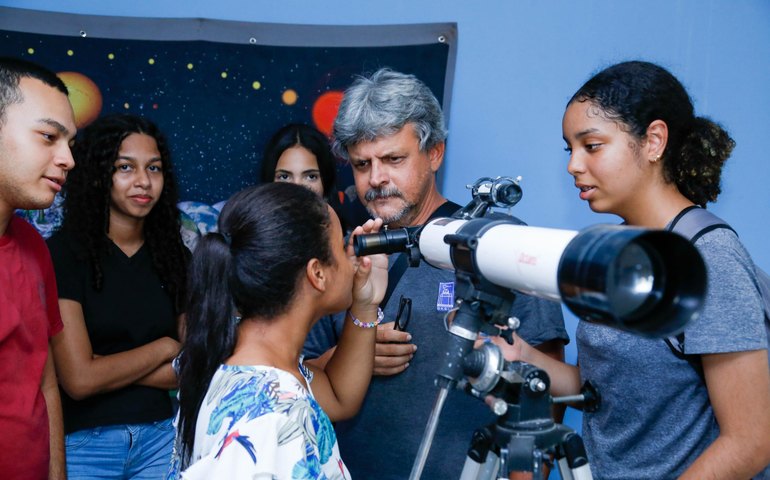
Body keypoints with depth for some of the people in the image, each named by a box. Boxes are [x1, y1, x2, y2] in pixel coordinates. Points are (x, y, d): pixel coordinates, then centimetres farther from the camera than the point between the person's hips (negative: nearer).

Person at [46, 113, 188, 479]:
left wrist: (107, 368, -12)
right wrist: (163, 348, -5)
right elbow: (79, 379, -17)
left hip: (159, 436, 4)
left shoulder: (174, 256, 3)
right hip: (82, 443, -4)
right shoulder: (62, 253, -11)